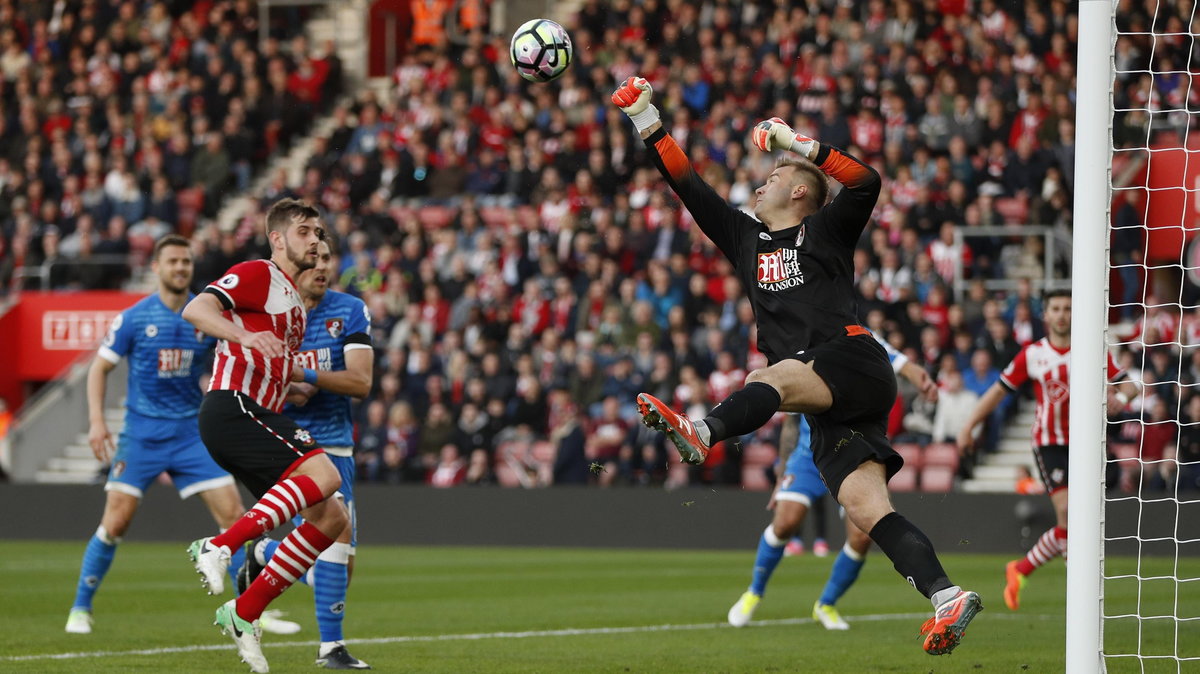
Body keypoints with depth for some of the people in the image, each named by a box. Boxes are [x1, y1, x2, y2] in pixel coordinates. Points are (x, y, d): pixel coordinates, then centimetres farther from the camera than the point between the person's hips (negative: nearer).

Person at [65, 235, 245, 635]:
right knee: (116, 520, -9)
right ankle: (80, 608, 5)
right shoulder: (133, 318, -5)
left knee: (232, 514, -7)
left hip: (191, 433, 2)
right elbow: (100, 368, 1)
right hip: (142, 434, -2)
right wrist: (96, 421, -10)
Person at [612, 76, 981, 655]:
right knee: (866, 508, -10)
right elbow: (687, 185, 28)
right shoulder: (745, 238, 28)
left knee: (773, 377, -34)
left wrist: (797, 143, -6)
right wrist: (645, 119, 25)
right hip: (828, 406, 6)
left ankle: (700, 435, -61)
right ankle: (946, 597, -20)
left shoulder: (826, 229, 12)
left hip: (854, 364, -6)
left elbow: (866, 184, -6)